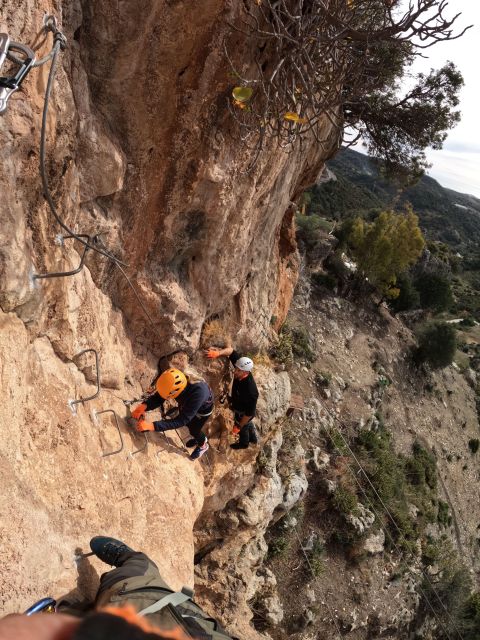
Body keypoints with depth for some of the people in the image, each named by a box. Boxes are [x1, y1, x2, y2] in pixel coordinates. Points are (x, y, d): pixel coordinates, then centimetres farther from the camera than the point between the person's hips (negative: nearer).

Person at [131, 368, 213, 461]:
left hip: (203, 408, -5)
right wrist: (144, 406, -49)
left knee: (194, 430, 13)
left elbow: (181, 420, -47)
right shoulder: (174, 383, -35)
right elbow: (158, 397, -27)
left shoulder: (197, 393, -50)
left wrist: (152, 426, -53)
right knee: (188, 424, 23)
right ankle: (198, 437, 55)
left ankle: (203, 446, 45)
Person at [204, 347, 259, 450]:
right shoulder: (241, 368, -30)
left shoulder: (251, 391, -46)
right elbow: (231, 350, -23)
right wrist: (218, 353, -43)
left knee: (243, 428, 27)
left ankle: (243, 443, 59)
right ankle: (253, 439, 63)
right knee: (248, 424, 34)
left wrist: (238, 426, -20)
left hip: (243, 413, -6)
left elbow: (249, 413, -33)